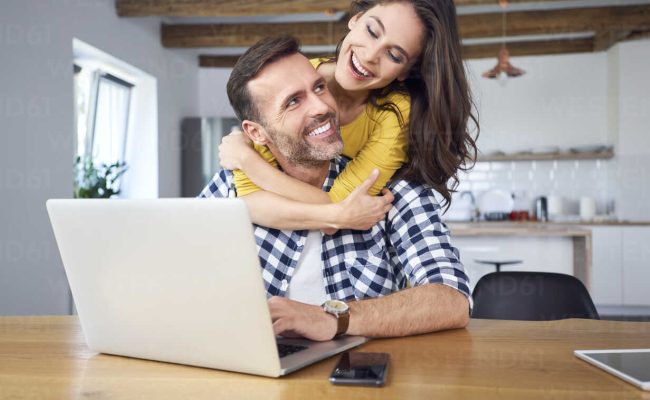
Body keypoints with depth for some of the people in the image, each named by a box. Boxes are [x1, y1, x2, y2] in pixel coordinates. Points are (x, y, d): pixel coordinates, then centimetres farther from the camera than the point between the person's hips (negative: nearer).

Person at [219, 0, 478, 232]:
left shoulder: (398, 112, -25)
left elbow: (337, 203, -27)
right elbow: (247, 196, -23)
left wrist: (243, 156, -26)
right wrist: (338, 217, -36)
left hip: (355, 244, -1)